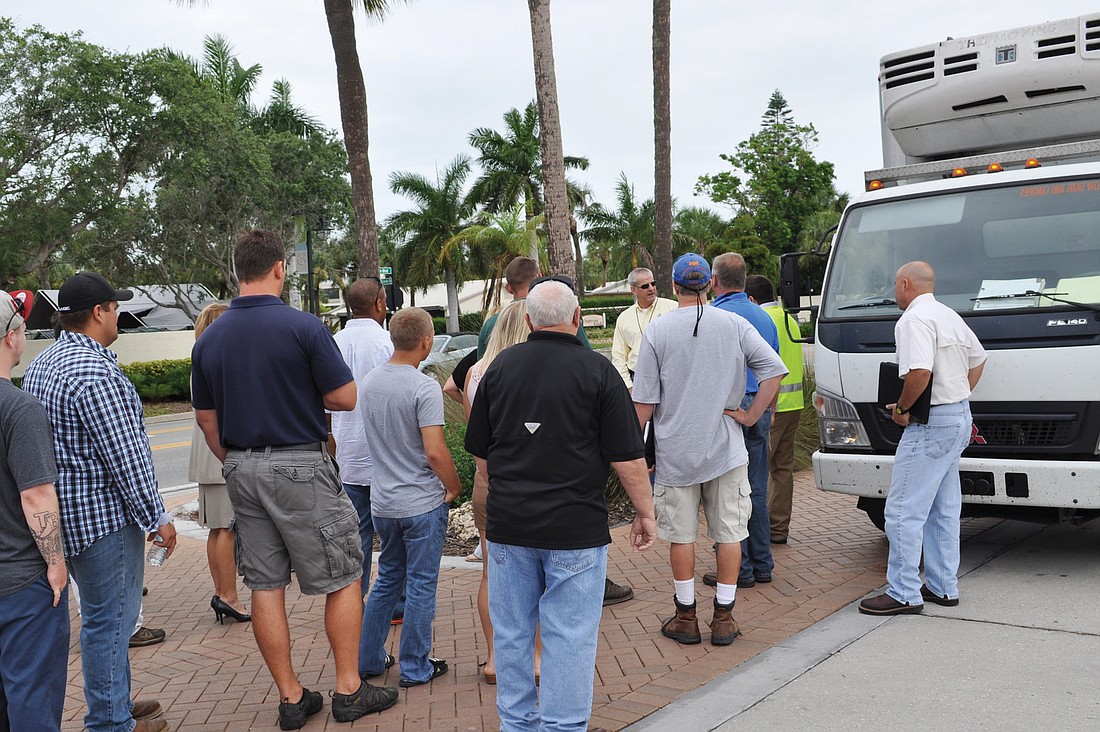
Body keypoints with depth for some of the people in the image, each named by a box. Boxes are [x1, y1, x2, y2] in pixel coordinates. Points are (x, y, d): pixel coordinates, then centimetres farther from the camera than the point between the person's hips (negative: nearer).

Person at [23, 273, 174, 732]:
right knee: (109, 620, 1)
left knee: (103, 614, 20)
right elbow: (126, 456, -22)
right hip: (104, 515, -10)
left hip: (67, 514, 10)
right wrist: (156, 517, -15)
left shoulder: (40, 366, 11)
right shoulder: (95, 372, -21)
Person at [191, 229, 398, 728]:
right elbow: (346, 398, -11)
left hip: (241, 470, 6)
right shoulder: (303, 327, -13)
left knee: (265, 586, 10)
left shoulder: (208, 340, 4)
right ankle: (348, 691, 13)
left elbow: (206, 419, 11)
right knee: (342, 578, 8)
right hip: (300, 466, -6)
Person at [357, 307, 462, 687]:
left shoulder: (368, 383, 3)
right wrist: (454, 485, -7)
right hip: (423, 503, -6)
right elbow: (435, 452, -22)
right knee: (421, 585, 6)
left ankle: (368, 659, 26)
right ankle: (415, 668, 15)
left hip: (383, 501, 7)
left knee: (388, 578, 21)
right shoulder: (424, 387, -19)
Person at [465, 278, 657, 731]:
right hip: (575, 527, -4)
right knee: (569, 635, 4)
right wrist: (645, 513, 3)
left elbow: (479, 452, 12)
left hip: (508, 524, 4)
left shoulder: (500, 367, 4)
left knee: (511, 631, 15)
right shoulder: (597, 370, -8)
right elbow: (627, 457, -9)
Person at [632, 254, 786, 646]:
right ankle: (723, 618, 14)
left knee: (681, 535, 9)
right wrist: (750, 416, -2)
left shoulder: (657, 330, -5)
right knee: (729, 532, 9)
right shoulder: (734, 324, -1)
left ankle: (686, 618, 17)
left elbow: (644, 400, -4)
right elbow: (774, 370, -8)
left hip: (675, 452, -1)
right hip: (726, 449, 1)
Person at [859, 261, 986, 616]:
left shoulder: (914, 320, -16)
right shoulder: (949, 315, 16)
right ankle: (943, 587, 22)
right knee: (944, 509, 16)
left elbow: (920, 372, -30)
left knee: (904, 510, -5)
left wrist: (901, 407, -16)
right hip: (959, 417, 10)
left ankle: (904, 593, -2)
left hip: (931, 424, -10)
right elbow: (978, 358, 27)